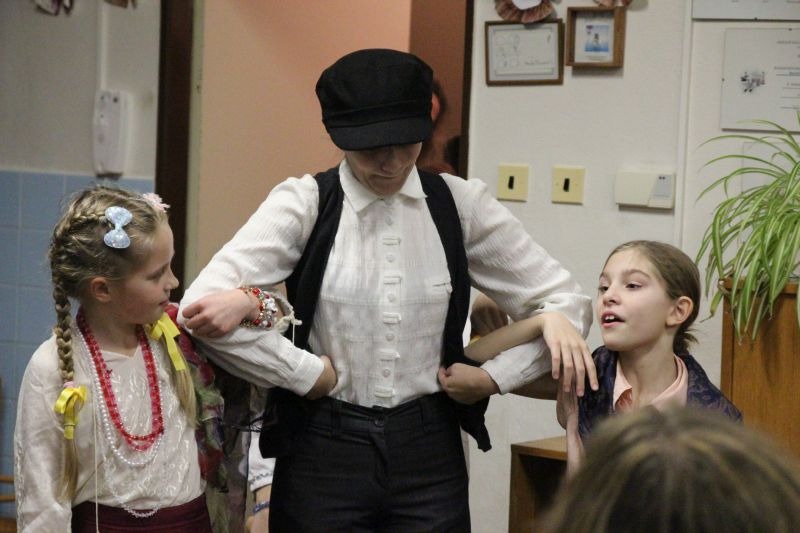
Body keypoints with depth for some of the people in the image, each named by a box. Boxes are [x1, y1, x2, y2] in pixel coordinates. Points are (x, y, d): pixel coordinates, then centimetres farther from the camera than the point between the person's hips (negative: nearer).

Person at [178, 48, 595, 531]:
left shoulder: (459, 205, 1)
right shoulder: (305, 203, -5)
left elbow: (565, 300, 7)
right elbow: (203, 305, -17)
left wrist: (493, 377, -3)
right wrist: (309, 373, -13)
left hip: (429, 453, 2)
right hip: (325, 452, -1)